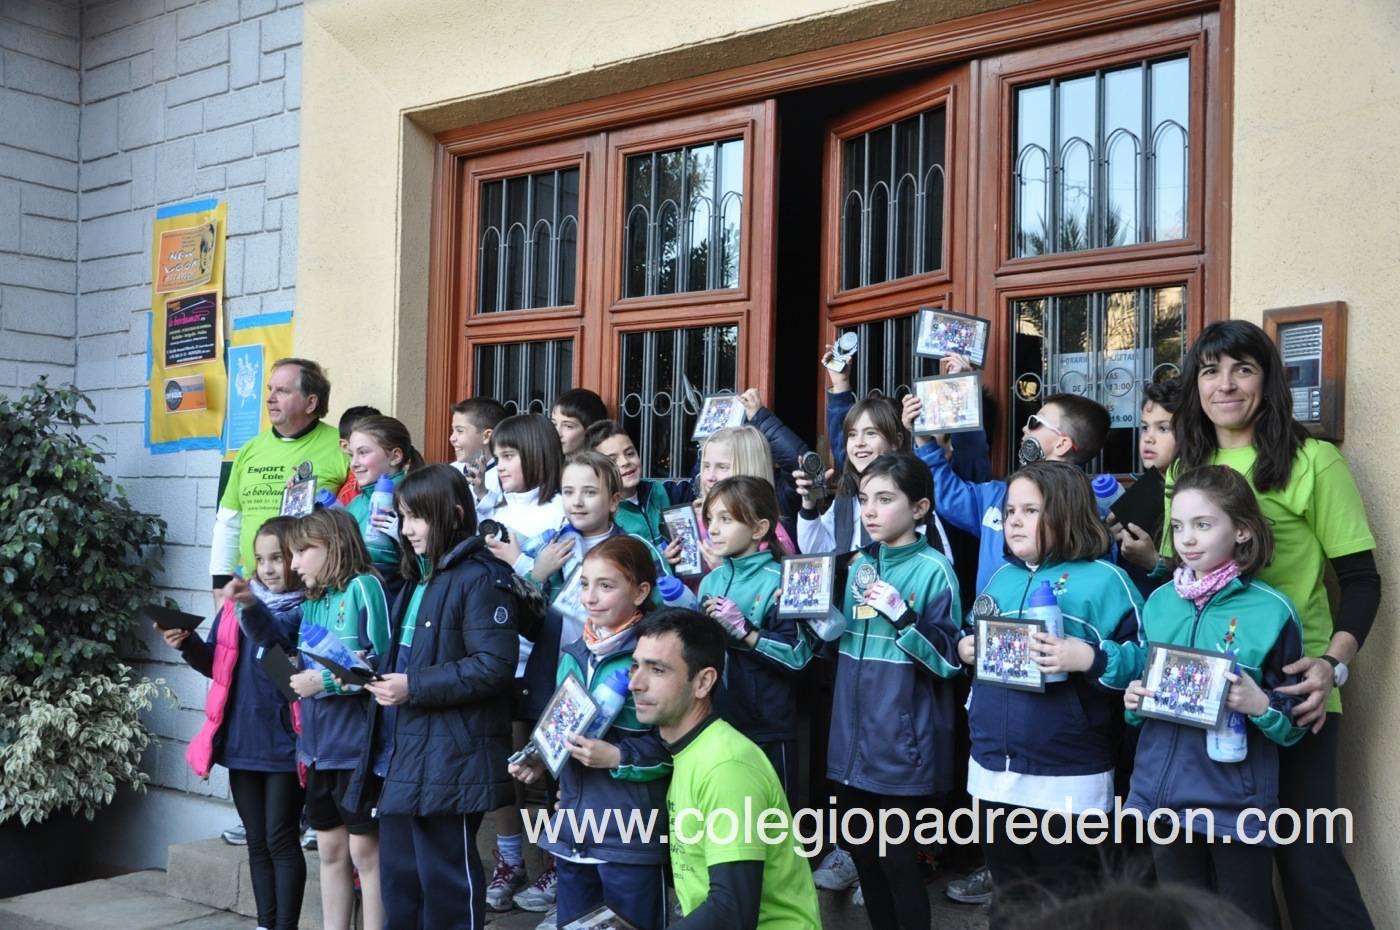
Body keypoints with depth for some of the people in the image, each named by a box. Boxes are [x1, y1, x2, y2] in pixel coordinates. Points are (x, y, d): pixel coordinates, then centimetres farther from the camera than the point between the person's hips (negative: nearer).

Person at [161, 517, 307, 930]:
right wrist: (188, 644, -5)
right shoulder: (237, 604, 8)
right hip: (241, 742, 6)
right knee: (257, 842, 14)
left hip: (283, 745, -6)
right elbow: (216, 665, 13)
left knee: (281, 840, 0)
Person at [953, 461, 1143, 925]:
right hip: (994, 770, 6)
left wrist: (1089, 659, -28)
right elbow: (972, 638, 22)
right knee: (1005, 898, 21)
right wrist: (964, 647, 1)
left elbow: (1145, 661, -15)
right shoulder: (1001, 577, 10)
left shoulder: (1103, 580, -11)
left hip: (1068, 779, -6)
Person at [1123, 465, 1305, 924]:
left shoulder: (1271, 610, -10)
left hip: (1237, 804, -4)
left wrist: (1260, 706, -24)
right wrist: (1134, 701, -5)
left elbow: (1296, 723, -4)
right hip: (1162, 795, 4)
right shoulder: (1158, 602, 3)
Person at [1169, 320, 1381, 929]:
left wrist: (1334, 664, -19)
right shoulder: (1183, 469, 10)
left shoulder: (1313, 462, -5)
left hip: (1290, 696, -5)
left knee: (1305, 854, -2)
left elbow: (1360, 580, -5)